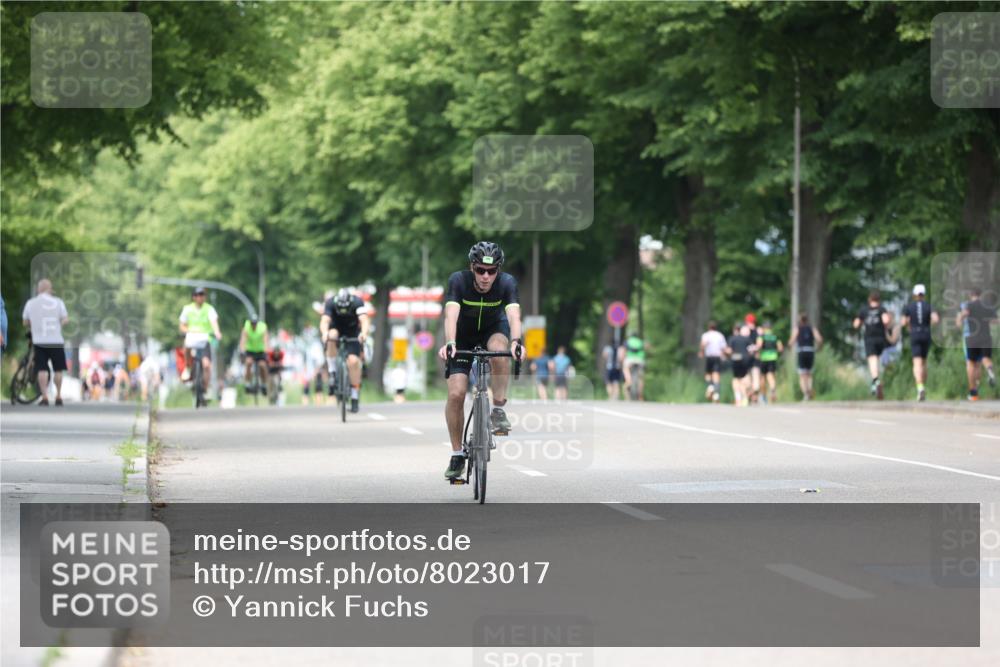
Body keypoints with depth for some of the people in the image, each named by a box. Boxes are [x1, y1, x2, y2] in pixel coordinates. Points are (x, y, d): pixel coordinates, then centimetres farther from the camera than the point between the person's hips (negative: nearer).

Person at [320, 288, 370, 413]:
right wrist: (325, 333, -61)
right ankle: (332, 373, -23)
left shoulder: (357, 303, -29)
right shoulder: (330, 303, -28)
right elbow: (324, 321, -40)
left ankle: (355, 397, -9)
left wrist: (364, 333, -62)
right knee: (332, 337, -36)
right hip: (336, 328, 0)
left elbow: (364, 320, -41)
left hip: (353, 333, 0)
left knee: (353, 361, -20)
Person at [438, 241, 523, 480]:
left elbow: (514, 315, -40)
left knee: (499, 351, -37)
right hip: (463, 335, 0)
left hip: (494, 328, 0)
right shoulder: (459, 281, -29)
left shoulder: (506, 283, -27)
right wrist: (449, 343, -60)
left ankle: (498, 410, -20)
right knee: (456, 394, -14)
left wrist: (516, 341, -60)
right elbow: (451, 315, -42)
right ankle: (457, 455, 0)